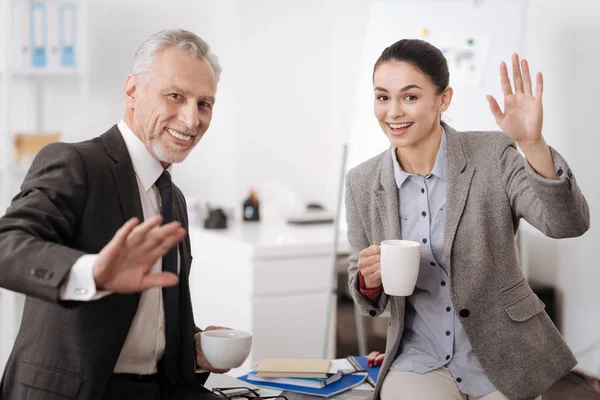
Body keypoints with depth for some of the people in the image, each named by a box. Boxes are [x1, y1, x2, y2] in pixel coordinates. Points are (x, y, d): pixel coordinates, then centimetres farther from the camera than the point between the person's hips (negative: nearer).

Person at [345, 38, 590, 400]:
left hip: (503, 360, -1)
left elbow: (569, 224, -21)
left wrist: (532, 143, -35)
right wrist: (369, 280, -16)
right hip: (419, 360, 1)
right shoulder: (362, 184, -1)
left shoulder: (493, 155, -9)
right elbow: (367, 299, 8)